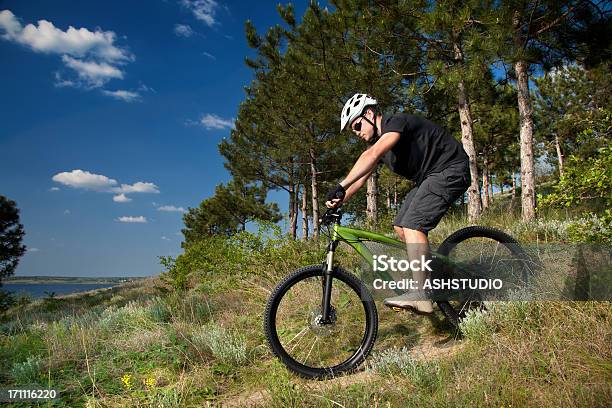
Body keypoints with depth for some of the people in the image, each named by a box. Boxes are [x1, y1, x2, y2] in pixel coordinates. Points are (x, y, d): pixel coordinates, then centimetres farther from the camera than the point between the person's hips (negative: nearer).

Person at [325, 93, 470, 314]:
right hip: (428, 178, 10)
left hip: (450, 170, -10)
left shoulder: (397, 121, -19)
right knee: (400, 227, 7)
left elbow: (373, 155, -37)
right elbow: (361, 176, 6)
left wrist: (341, 186, -42)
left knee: (412, 224, -23)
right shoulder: (378, 141, 10)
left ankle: (420, 296, -22)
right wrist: (338, 201, -6)